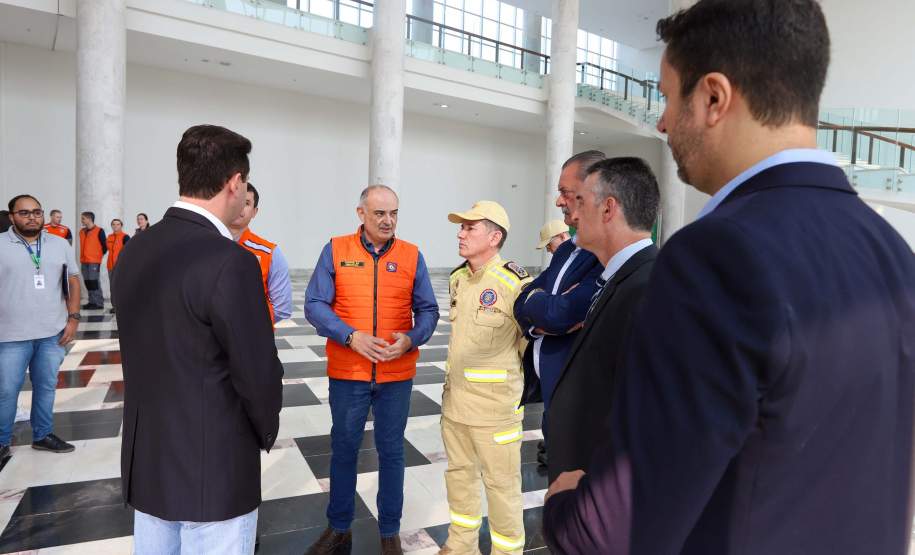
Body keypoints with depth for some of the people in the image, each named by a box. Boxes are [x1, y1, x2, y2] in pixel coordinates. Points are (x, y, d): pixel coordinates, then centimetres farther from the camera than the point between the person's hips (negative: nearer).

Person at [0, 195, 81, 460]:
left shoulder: (60, 244, 6)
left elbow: (73, 281, 9)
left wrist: (73, 318, 1)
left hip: (53, 333, 3)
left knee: (46, 387, 13)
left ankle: (43, 435, 27)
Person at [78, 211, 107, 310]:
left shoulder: (99, 231, -6)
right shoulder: (82, 231, 13)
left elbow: (105, 246, -4)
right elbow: (83, 246, 22)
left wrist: (99, 255, 4)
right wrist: (83, 257, 16)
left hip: (94, 261, -7)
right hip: (84, 261, 7)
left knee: (94, 281, -8)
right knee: (87, 282, 7)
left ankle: (99, 303, -4)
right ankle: (92, 302, 14)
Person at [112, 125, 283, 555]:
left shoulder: (134, 251, 1)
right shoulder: (229, 261, -23)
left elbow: (144, 350, 7)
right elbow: (258, 374, -20)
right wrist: (265, 434, 0)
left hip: (145, 460, 7)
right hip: (214, 468, -7)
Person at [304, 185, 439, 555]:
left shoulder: (412, 256, 0)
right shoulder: (335, 250, -2)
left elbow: (428, 311, 1)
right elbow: (314, 305, -6)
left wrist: (410, 340, -18)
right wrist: (351, 336, -20)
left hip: (397, 375, 1)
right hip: (347, 372, 0)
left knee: (391, 451, 13)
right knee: (343, 449, 15)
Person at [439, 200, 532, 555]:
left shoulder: (515, 283, -17)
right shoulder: (457, 279, 5)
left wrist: (514, 380, -1)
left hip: (495, 405, -7)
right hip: (454, 400, 7)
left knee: (501, 483, 7)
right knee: (459, 473, 20)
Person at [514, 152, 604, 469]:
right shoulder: (566, 249, 9)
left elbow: (559, 315, -27)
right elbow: (522, 304, 7)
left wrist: (534, 300, -6)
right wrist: (541, 318, -14)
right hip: (546, 382, 8)